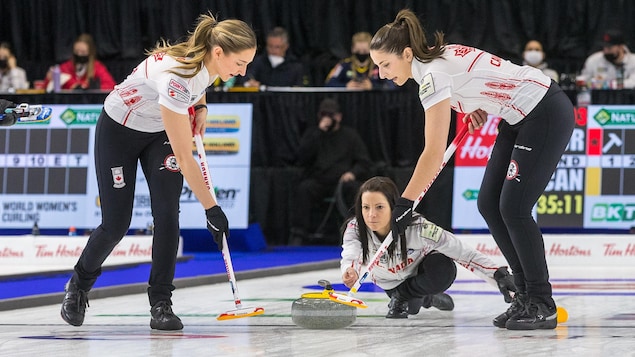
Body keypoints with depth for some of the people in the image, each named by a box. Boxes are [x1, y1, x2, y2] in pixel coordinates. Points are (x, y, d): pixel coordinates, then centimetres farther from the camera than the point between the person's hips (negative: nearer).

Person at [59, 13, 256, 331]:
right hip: (119, 130, -6)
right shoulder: (174, 77, -41)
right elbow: (185, 159, -37)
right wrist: (211, 208, -33)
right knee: (116, 224, -1)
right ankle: (79, 284, 26)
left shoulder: (208, 59, -20)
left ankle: (161, 303, -4)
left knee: (167, 213, -12)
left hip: (162, 130, 6)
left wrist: (200, 107, -3)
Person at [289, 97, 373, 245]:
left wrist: (353, 173, -12)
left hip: (343, 180, 0)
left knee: (354, 188, -34)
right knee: (303, 188, -32)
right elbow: (302, 158, 1)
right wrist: (319, 132, -4)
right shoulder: (311, 133, 20)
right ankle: (298, 236, -34)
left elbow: (365, 164, 12)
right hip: (317, 181, 0)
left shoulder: (350, 135, 19)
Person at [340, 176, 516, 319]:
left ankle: (402, 296, -6)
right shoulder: (355, 229, -30)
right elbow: (350, 256, -46)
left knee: (443, 271, -33)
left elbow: (463, 252, -36)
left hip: (423, 272, -4)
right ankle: (425, 298, 22)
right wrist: (350, 272, -71)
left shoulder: (417, 227, -38)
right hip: (391, 281, 4)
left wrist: (499, 275, -43)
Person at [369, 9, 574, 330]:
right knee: (489, 204, 4)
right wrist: (481, 109, 4)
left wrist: (405, 203, -24)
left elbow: (435, 153, -27)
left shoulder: (433, 75, -23)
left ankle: (542, 305, -3)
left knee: (513, 209, -12)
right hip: (519, 117, 10)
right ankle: (526, 294, 9)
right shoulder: (439, 55, 4)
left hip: (547, 115, -10)